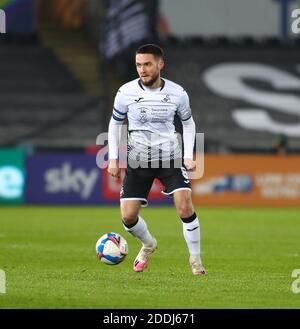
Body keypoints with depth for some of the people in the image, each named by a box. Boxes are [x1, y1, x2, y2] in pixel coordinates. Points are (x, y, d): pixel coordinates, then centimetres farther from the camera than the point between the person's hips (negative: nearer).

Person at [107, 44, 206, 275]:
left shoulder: (177, 93, -6)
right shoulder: (126, 93, -7)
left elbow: (188, 123, 10)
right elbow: (115, 124, 8)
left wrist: (189, 156, 0)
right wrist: (113, 158, 1)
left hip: (170, 158, -1)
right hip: (138, 161, 1)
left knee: (185, 207, -18)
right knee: (128, 216, -4)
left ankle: (196, 260, -1)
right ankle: (148, 245, 29)